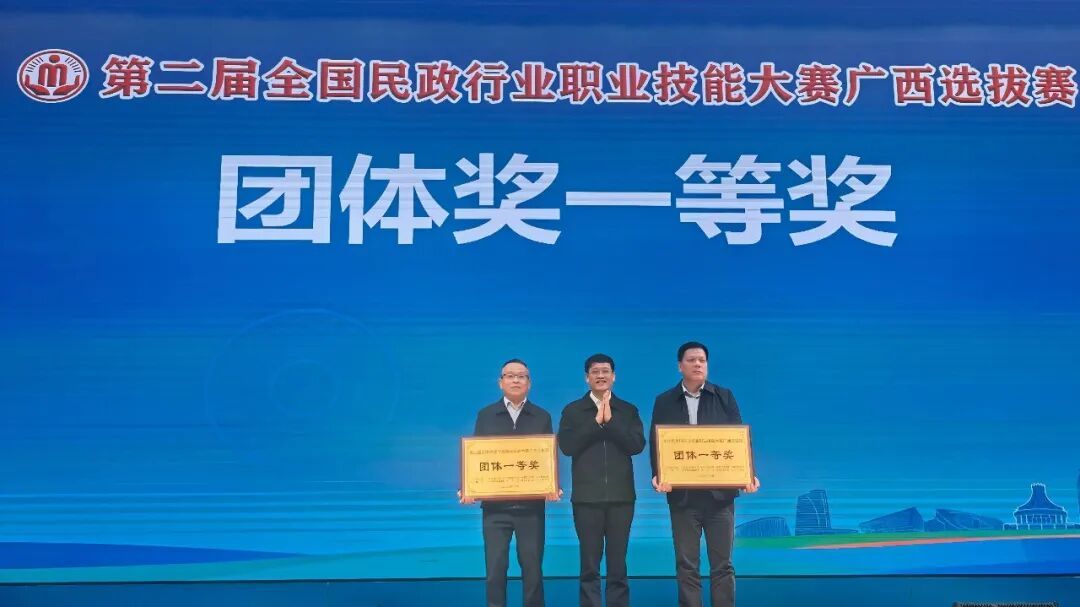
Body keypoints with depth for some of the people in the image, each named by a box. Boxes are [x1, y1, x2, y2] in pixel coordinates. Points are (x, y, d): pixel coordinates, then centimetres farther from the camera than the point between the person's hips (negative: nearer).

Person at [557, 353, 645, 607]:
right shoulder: (573, 410, 5)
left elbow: (638, 445, -5)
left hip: (621, 496, 1)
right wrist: (596, 421, -12)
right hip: (587, 497, -1)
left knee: (618, 565, 6)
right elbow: (567, 446, -7)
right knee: (590, 566, 3)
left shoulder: (628, 410, 8)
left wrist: (610, 420, -13)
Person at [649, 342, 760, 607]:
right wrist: (657, 476, -15)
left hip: (719, 492, 0)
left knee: (722, 564, 5)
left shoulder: (725, 397, 6)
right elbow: (656, 443, 2)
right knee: (686, 565, 5)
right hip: (682, 494, 0)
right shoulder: (664, 402, 6)